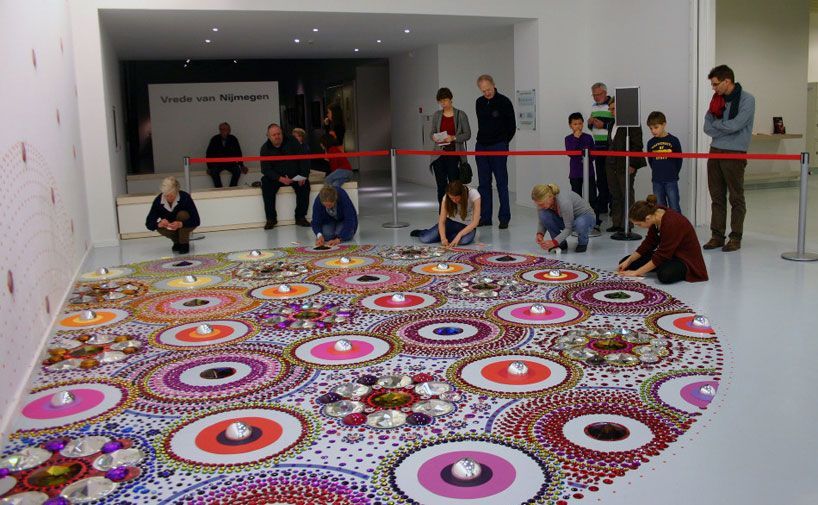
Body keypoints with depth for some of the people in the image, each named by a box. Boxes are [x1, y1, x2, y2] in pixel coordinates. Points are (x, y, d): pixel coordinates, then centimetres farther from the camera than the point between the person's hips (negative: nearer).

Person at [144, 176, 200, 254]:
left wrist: (180, 224, -49)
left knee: (182, 214, -31)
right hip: (170, 227, 2)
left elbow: (196, 221, -32)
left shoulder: (185, 197, -30)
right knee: (160, 228, -28)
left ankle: (184, 244, -14)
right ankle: (177, 241, 1)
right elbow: (148, 224, -22)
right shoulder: (158, 200, -23)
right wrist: (159, 224, -44)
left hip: (186, 225, -2)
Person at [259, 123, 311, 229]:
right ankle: (271, 218, -20)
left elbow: (303, 160, -4)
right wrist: (280, 179, -27)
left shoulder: (292, 142, -5)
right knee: (266, 185, -28)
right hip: (275, 178, 0)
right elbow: (265, 169, -13)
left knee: (304, 185, -28)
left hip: (295, 176, 0)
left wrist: (304, 176, -18)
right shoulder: (265, 148, -6)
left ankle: (300, 217, -18)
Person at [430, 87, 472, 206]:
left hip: (454, 154, -3)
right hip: (439, 154, 3)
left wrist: (453, 138, -17)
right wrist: (434, 137, -7)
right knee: (441, 185, 4)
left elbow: (467, 134, -2)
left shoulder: (460, 115, -1)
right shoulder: (437, 115, 10)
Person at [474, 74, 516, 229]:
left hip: (498, 148, -5)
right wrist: (483, 140, 13)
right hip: (481, 147, 5)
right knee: (484, 183, 6)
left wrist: (502, 142, 3)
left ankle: (504, 218, 1)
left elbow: (512, 127, 0)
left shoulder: (504, 102, -5)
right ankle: (485, 217, 12)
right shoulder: (479, 103, 10)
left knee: (502, 184, -3)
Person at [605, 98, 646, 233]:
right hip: (611, 166, 8)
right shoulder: (612, 125, 16)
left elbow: (637, 145, -12)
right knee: (615, 195, 10)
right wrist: (608, 162, 16)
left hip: (626, 166, -8)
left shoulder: (632, 123, -9)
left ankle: (626, 225, 6)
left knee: (627, 195, 0)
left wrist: (632, 165, -16)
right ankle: (616, 223, 16)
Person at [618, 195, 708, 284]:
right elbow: (649, 243, 4)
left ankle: (684, 271, -7)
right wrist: (629, 261, -2)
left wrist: (636, 272, -22)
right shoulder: (656, 216, -8)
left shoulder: (671, 223, -33)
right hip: (668, 254, 8)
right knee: (625, 262, -2)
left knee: (665, 275, -40)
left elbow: (661, 256, -27)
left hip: (686, 259, -8)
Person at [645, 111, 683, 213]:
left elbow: (679, 159, 4)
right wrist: (657, 172, 9)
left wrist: (674, 173, 6)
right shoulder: (651, 143, 4)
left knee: (674, 208, -1)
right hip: (657, 181, 3)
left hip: (671, 181, -3)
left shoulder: (673, 141, -4)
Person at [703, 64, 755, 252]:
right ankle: (717, 235, 15)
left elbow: (735, 125, -18)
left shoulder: (747, 99, -8)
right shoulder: (717, 99, 10)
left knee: (736, 198, 2)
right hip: (715, 151, 6)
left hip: (734, 154, -6)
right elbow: (707, 126, 4)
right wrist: (726, 129, -11)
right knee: (717, 197, 8)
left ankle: (735, 238, 8)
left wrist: (716, 124, -2)